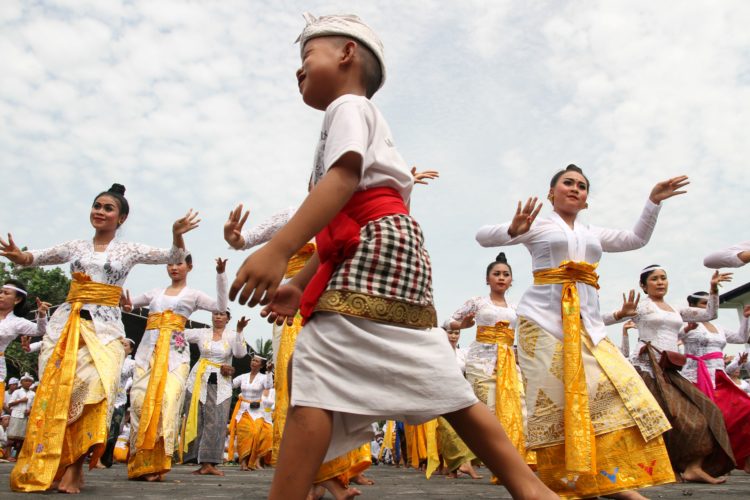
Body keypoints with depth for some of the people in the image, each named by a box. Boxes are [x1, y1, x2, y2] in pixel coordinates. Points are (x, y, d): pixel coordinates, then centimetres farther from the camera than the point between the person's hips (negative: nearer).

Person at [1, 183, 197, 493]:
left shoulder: (129, 250, 8)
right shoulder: (75, 247, 13)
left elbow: (174, 257, 5)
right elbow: (34, 258, 16)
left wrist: (177, 235, -16)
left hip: (104, 328, -2)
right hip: (66, 324, 2)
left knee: (89, 391, -19)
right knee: (54, 391, -5)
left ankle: (73, 467, -11)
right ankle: (40, 469, 5)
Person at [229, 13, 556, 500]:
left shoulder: (348, 105, 7)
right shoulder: (361, 113, 35)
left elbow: (343, 178, -16)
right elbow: (338, 229, 27)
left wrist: (277, 249, -26)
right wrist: (300, 286, 21)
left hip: (376, 246, -10)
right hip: (382, 257, 10)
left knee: (314, 374, -17)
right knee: (439, 382, 8)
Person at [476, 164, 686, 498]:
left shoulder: (593, 234, 25)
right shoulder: (539, 225, 8)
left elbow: (637, 239, 31)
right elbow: (483, 237, -1)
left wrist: (653, 202, 20)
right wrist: (514, 230, -21)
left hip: (587, 321, 5)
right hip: (544, 318, -5)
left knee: (613, 389, -9)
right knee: (554, 398, -8)